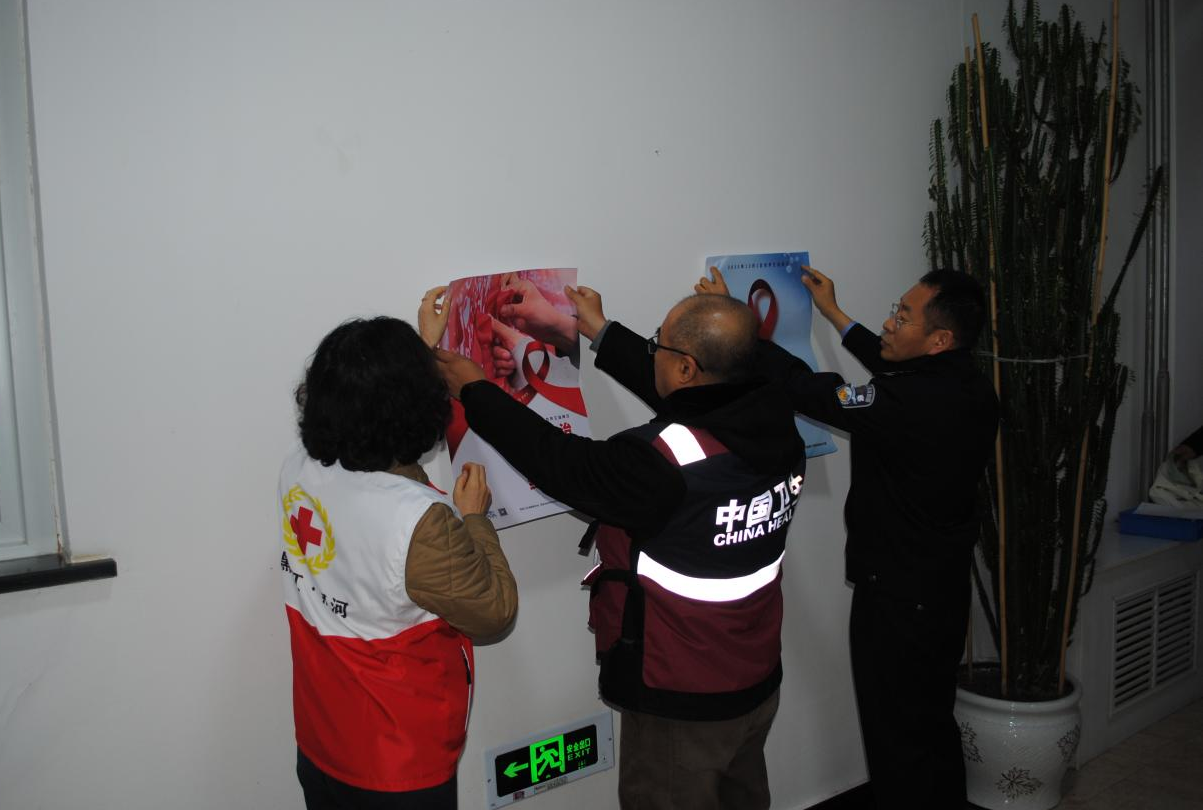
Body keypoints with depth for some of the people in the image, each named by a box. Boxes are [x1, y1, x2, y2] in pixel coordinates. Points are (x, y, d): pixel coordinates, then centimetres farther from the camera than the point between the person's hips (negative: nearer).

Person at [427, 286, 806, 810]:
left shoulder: (663, 461, -32)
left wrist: (474, 391, -5)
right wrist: (601, 332, 14)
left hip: (682, 707, -7)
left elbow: (558, 462, -19)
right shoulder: (771, 419, -11)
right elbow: (688, 402, 5)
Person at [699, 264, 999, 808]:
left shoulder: (912, 405, -29)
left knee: (897, 746, 7)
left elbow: (806, 391, -24)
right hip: (946, 593, 9)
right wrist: (835, 315, 25)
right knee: (933, 731, 25)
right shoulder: (970, 391, -2)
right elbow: (898, 372, 16)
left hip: (897, 601, -9)